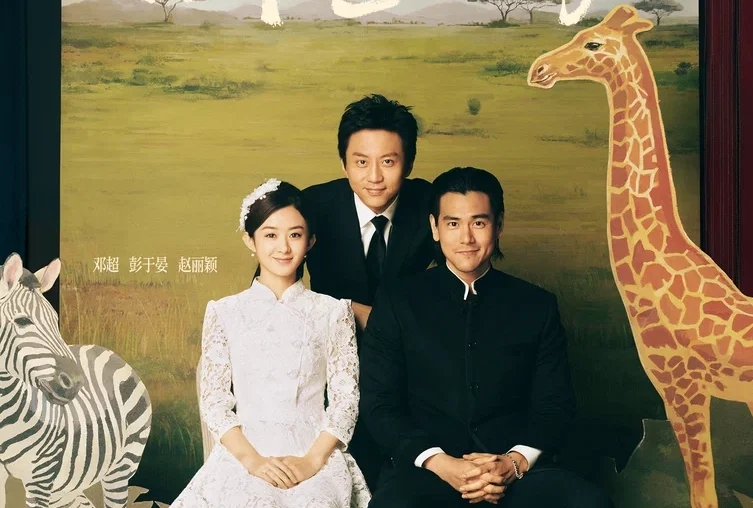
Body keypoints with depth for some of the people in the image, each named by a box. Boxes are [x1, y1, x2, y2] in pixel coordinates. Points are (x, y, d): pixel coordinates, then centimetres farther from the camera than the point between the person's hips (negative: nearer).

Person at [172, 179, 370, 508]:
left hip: (316, 455, 0)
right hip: (244, 453, 0)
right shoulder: (224, 312, 8)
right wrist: (251, 459, -11)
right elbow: (213, 400, 4)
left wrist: (312, 461, -10)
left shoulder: (332, 312, 7)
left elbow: (346, 399, 4)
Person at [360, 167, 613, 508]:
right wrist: (441, 464, -12)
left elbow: (555, 404, 11)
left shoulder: (538, 306, 13)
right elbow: (378, 404, 3)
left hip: (517, 470, 2)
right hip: (425, 468, -2)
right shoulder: (397, 301, 8)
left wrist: (515, 462, -9)